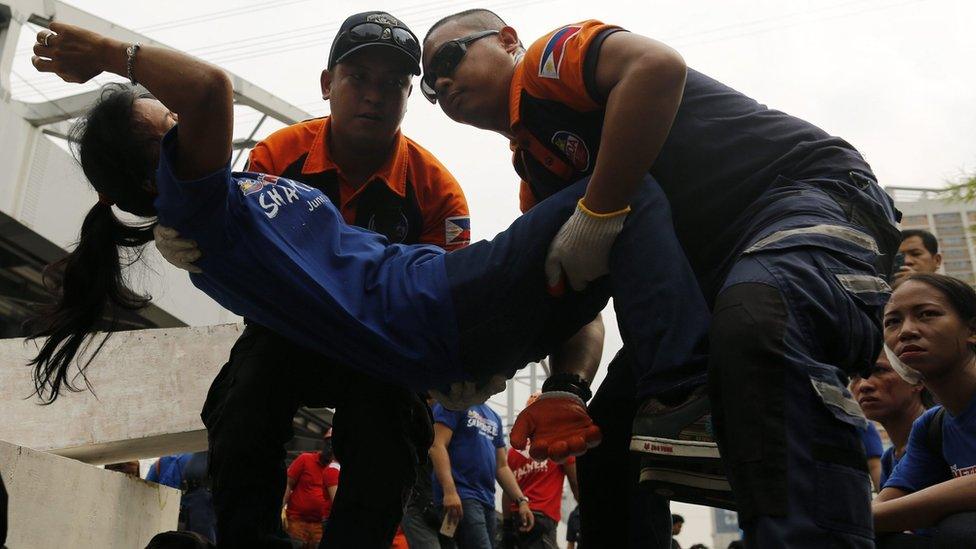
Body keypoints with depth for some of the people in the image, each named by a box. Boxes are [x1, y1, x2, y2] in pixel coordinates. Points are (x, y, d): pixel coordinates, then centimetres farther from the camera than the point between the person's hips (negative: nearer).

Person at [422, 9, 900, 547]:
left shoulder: (550, 56, -4)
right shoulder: (535, 180, 19)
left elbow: (658, 66, -25)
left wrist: (597, 213, -22)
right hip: (706, 277, 9)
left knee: (752, 323, -41)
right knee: (606, 436, 9)